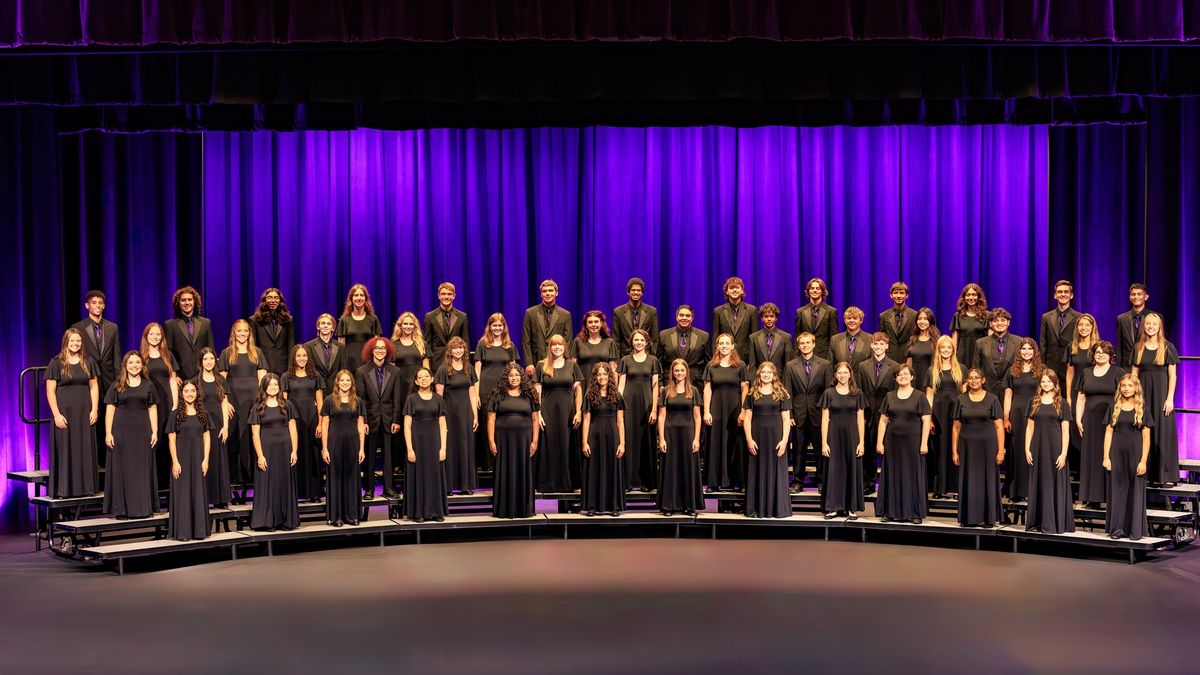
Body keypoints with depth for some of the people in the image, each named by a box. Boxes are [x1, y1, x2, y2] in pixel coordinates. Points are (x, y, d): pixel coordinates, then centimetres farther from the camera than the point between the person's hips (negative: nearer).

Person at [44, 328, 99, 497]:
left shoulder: (88, 362, 8)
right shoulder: (56, 363, -2)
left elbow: (94, 387, 10)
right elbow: (50, 391, -5)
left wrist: (94, 410, 0)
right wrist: (56, 414, -11)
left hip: (84, 412, 3)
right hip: (64, 412, -3)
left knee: (85, 450, 5)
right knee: (64, 450, -1)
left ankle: (86, 488, 11)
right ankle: (62, 490, 3)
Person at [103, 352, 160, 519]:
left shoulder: (148, 385, 9)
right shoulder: (117, 386, 4)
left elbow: (153, 409, 9)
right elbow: (109, 409, 2)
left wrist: (155, 432, 1)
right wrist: (108, 433, -6)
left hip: (142, 431, 1)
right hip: (121, 431, -1)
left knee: (143, 469, 4)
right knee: (122, 469, 1)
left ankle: (144, 508, 11)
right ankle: (122, 509, 5)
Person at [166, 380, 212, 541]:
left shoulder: (203, 413, 8)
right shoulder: (175, 414, 1)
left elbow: (207, 438, 6)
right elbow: (171, 439, -3)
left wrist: (205, 459, -3)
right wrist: (175, 462, -11)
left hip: (198, 458, 2)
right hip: (181, 457, -2)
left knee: (199, 492, 5)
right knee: (182, 492, 0)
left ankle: (199, 530, 12)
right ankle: (182, 531, 5)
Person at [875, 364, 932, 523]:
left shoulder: (919, 396, 1)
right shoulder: (890, 396, 9)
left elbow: (926, 421, -3)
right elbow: (883, 420, 8)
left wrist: (924, 443, -10)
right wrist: (880, 442, 1)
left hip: (913, 441, -3)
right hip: (893, 441, 3)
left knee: (913, 475, 1)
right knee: (892, 476, 5)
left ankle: (915, 513, 8)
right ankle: (890, 512, 11)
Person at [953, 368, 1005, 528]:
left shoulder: (992, 399, 1)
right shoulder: (961, 399, 6)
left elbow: (999, 426, -2)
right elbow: (956, 427, 8)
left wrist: (1000, 450, -9)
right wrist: (955, 451, 3)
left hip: (988, 444, -2)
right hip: (967, 445, 2)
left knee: (988, 480, 1)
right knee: (969, 481, 3)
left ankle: (988, 518, 8)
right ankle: (970, 518, 9)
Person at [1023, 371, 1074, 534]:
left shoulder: (1062, 404, 1)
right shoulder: (1034, 402, 10)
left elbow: (1065, 431, -2)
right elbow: (1030, 427, 10)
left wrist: (1063, 453, -10)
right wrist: (1027, 449, 1)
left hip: (1055, 447, -3)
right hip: (1038, 447, 3)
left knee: (1055, 484, -1)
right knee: (1037, 484, 5)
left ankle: (1053, 524, 3)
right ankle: (1036, 523, 11)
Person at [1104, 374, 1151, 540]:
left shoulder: (1142, 408, 1)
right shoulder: (1115, 407, 7)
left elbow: (1146, 436, -2)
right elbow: (1108, 433, 6)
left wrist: (1143, 461, -9)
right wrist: (1106, 457, -2)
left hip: (1135, 453, -2)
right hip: (1117, 453, 2)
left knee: (1136, 490, 3)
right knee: (1117, 490, 4)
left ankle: (1136, 530, 10)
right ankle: (1117, 528, 11)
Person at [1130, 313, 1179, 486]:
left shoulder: (1167, 347, -1)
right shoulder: (1138, 348, 8)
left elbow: (1172, 375, -3)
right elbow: (1134, 374, 9)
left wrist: (1169, 398, -10)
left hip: (1162, 393, -3)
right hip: (1143, 393, 3)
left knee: (1163, 432, -1)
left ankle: (1166, 476, 3)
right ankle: (1147, 473, 8)